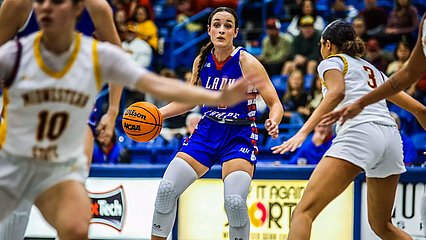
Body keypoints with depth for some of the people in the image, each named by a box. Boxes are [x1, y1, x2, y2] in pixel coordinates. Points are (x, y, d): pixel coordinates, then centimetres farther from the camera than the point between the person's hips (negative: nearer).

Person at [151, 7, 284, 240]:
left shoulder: (246, 62, -13)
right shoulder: (202, 61, 0)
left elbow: (275, 103, -11)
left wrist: (273, 122, -33)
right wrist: (158, 113, 4)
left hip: (239, 136, -5)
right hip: (207, 131, 5)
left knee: (234, 201, -24)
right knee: (167, 188, -8)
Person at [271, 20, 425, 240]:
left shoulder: (331, 62, 15)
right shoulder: (373, 70, 33)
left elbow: (337, 92, -9)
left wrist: (303, 132, -18)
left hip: (359, 133, -7)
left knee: (304, 212, -13)